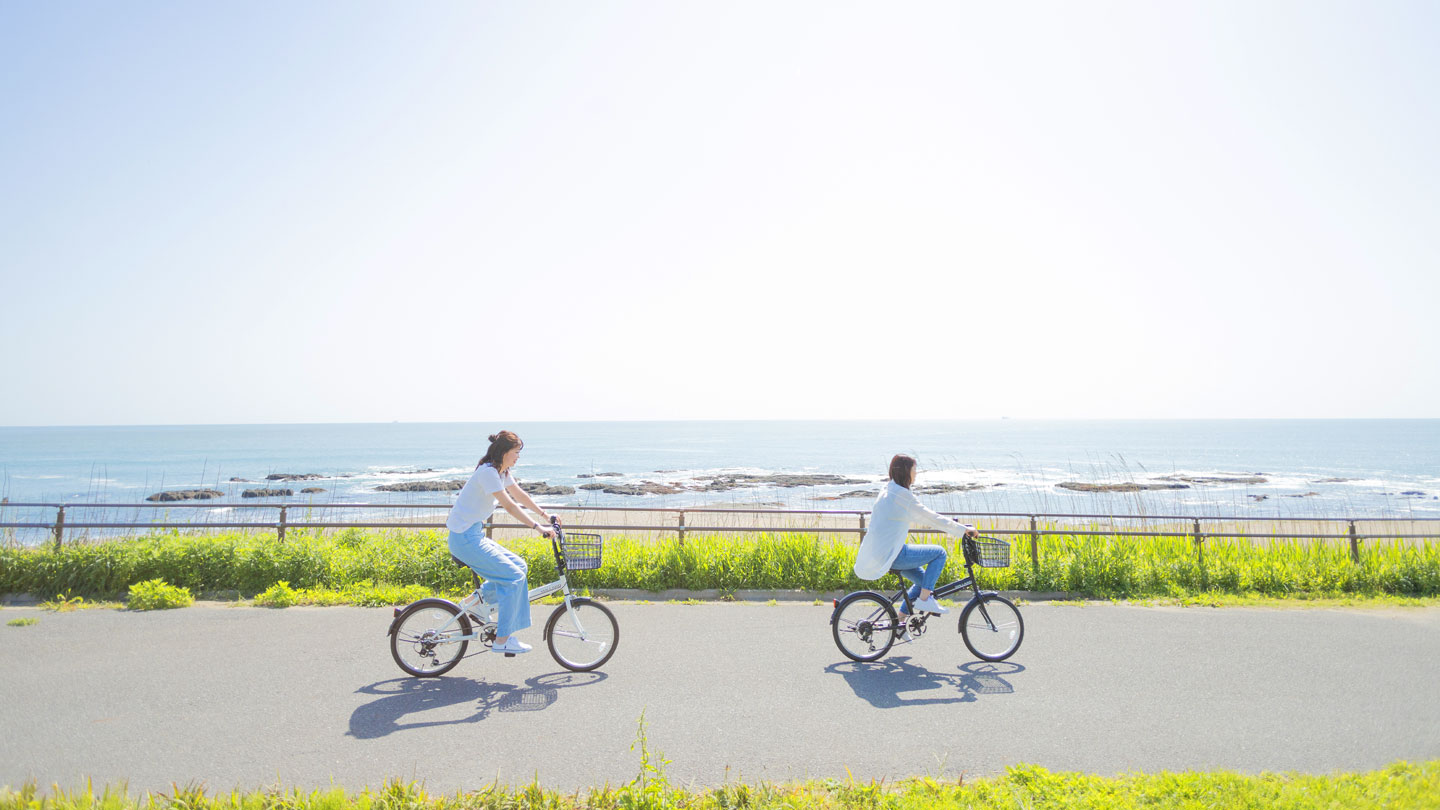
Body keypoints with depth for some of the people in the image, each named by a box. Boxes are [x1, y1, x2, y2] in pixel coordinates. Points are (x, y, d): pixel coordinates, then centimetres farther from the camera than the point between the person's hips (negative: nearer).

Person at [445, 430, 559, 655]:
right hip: (465, 538, -10)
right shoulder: (488, 472, -19)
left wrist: (545, 515, 21)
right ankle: (502, 640, -5)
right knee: (514, 576, -11)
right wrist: (538, 527, -24)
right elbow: (509, 506, -23)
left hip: (475, 536, 10)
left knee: (519, 566, 6)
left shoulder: (502, 472, 9)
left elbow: (520, 495, 20)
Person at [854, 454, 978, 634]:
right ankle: (924, 599, -1)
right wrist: (964, 529, -8)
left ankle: (900, 620, 21)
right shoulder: (901, 495, -18)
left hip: (880, 552, 10)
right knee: (939, 552, -4)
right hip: (890, 554, -10)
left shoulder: (890, 491, 13)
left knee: (925, 580, 17)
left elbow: (924, 516, 21)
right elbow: (930, 517, -16)